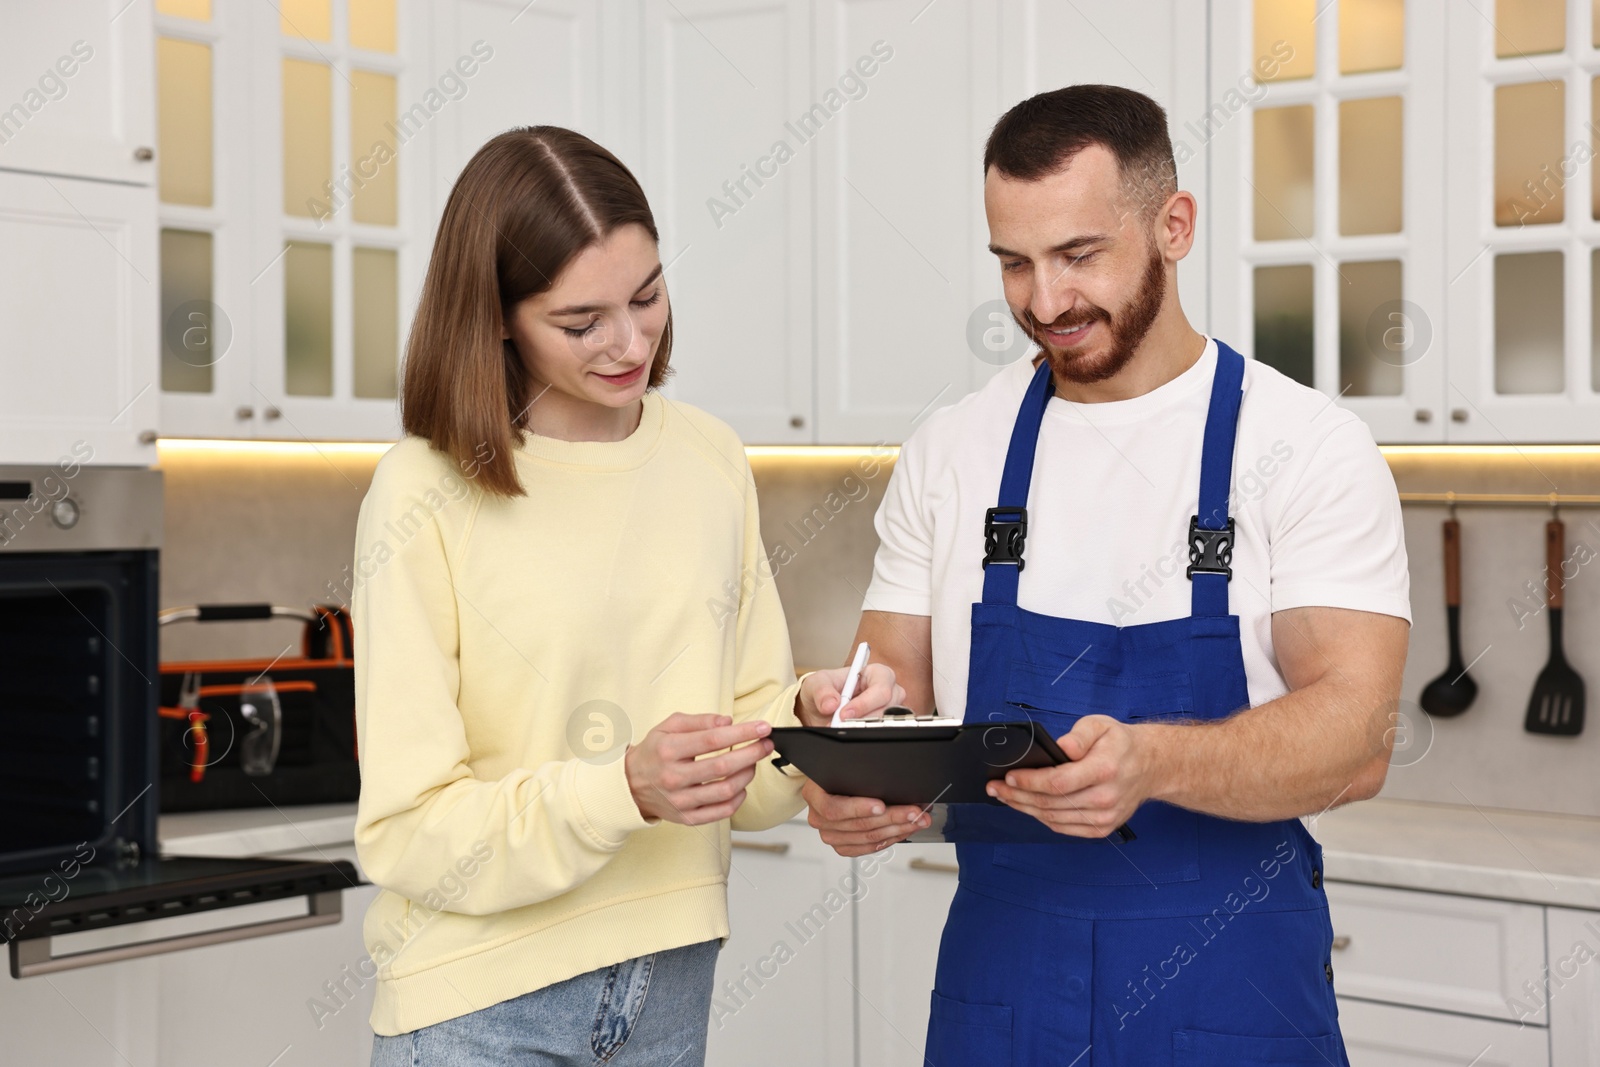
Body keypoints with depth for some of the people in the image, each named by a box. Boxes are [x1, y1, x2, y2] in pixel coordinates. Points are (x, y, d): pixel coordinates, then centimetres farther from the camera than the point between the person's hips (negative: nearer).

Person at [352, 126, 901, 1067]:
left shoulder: (713, 461, 2)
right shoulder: (427, 495, -13)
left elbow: (744, 758, 7)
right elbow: (408, 835, -14)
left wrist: (807, 717, -14)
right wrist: (626, 791, -26)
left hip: (673, 985, 5)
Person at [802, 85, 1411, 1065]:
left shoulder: (1307, 447, -8)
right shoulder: (949, 452, 4)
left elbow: (1357, 736, -17)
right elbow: (894, 681, 6)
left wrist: (1150, 762, -35)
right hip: (996, 976, 3)